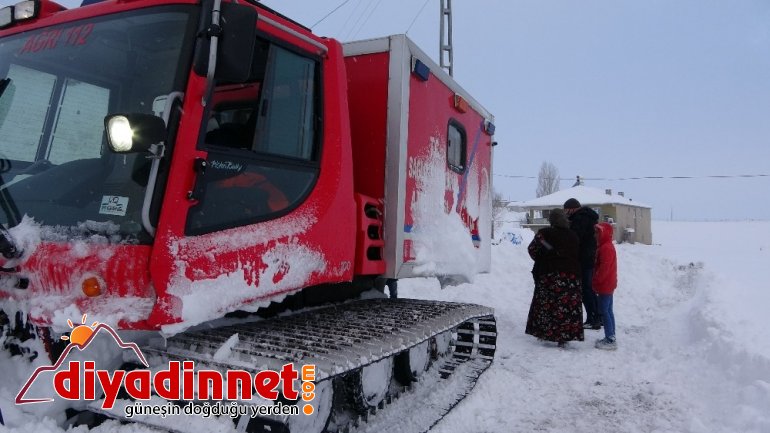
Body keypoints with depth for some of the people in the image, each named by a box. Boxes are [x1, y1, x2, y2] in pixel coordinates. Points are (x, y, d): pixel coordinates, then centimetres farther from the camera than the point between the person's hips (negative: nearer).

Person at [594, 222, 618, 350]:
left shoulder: (605, 248, -18)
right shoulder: (606, 246, 15)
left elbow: (604, 267, -23)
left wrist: (596, 281, -16)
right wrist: (597, 282, 18)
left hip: (605, 285, -11)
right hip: (608, 285, 11)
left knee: (604, 311, -7)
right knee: (608, 311, 14)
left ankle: (610, 340, -4)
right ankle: (610, 337, 20)